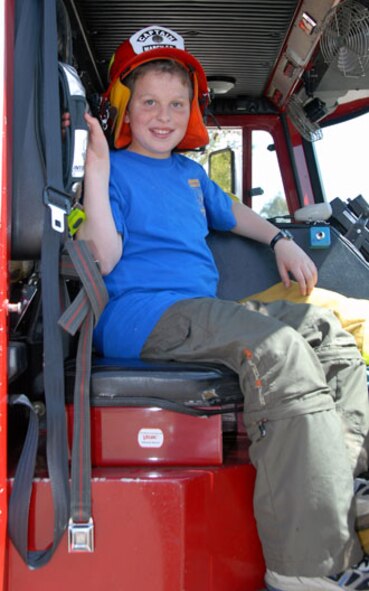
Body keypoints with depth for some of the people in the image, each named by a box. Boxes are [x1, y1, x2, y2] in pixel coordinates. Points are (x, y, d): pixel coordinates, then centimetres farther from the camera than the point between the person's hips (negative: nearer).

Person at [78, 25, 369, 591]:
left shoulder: (190, 172, 24)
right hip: (138, 312, -9)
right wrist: (97, 169, -19)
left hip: (200, 310, 9)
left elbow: (231, 213, 43)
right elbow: (103, 259, -15)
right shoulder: (117, 168, 0)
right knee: (280, 350, -31)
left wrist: (281, 240, 28)